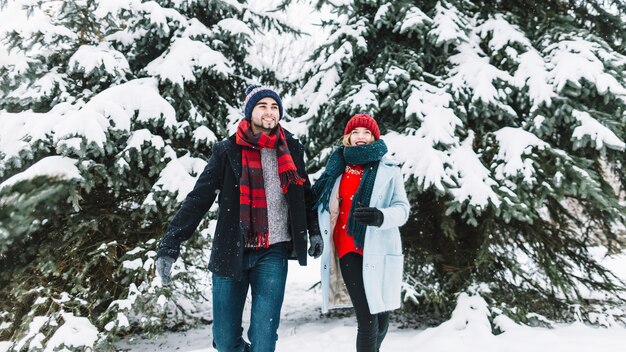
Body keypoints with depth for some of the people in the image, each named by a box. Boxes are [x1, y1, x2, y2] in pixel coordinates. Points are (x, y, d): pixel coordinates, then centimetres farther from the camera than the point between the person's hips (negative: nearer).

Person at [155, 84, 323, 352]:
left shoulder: (291, 149, 6)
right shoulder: (227, 151, -1)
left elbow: (305, 194, 19)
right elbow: (199, 198, -5)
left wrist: (314, 231, 16)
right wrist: (170, 244, -11)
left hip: (273, 253, 1)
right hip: (231, 252, 0)